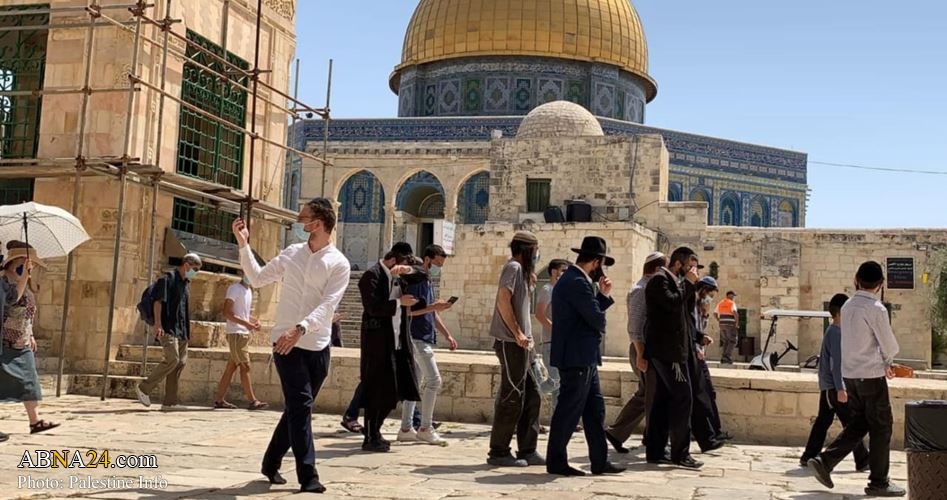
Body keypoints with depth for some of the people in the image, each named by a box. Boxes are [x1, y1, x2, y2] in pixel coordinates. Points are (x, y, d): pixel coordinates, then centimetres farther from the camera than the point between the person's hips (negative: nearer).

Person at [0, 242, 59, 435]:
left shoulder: (25, 285, 11)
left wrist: (30, 335, 20)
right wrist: (24, 276, -39)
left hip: (21, 346, 9)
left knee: (29, 382, 6)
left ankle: (35, 421, 10)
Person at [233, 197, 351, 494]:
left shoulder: (339, 264, -5)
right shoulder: (291, 253, 7)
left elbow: (327, 305, -16)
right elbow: (257, 279, 18)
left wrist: (300, 329, -30)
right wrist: (243, 245, 10)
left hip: (317, 347, 0)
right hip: (285, 342, 0)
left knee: (296, 408, 11)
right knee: (301, 406, -9)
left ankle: (271, 463, 29)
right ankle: (308, 476, -8)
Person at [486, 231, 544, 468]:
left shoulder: (521, 270, 21)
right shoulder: (513, 267, -9)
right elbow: (503, 300, -21)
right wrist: (518, 334, -22)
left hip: (521, 344, 10)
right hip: (511, 343, -10)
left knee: (532, 396, 11)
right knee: (512, 398, -6)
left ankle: (527, 451, 17)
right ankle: (498, 453, 1)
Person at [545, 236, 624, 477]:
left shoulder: (575, 280, 16)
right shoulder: (577, 283, -18)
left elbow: (591, 311, 17)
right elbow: (597, 319, -20)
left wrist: (603, 295, 9)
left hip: (584, 358, 11)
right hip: (576, 358, -11)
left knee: (595, 409, 13)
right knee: (569, 410, -2)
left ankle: (600, 461, 19)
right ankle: (556, 462, 8)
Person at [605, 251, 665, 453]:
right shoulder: (641, 289, -13)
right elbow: (635, 325, -19)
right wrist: (640, 354, -23)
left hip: (650, 349, 10)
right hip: (644, 349, -10)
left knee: (644, 396, 13)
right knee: (653, 397, -3)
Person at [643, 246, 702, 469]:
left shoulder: (673, 281, 21)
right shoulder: (660, 279, -9)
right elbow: (673, 303, -24)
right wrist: (688, 283, -15)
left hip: (669, 350, 11)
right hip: (667, 350, -11)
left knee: (663, 399, 10)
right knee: (683, 398, -10)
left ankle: (655, 451, 13)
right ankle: (680, 453, -7)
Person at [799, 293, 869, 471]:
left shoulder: (832, 331, 15)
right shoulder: (836, 332, -16)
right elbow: (836, 364, -21)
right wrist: (840, 389, -22)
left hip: (827, 386, 10)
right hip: (834, 386, -10)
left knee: (823, 421, 11)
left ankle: (808, 457, 13)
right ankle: (863, 461, 2)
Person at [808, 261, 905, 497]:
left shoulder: (848, 306, 8)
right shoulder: (876, 309, -15)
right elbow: (889, 345, -9)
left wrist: (883, 364, 16)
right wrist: (887, 362, 13)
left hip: (850, 374, 7)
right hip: (871, 374, -7)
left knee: (858, 424, 16)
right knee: (881, 428, 4)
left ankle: (824, 461, 5)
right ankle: (878, 483, 10)